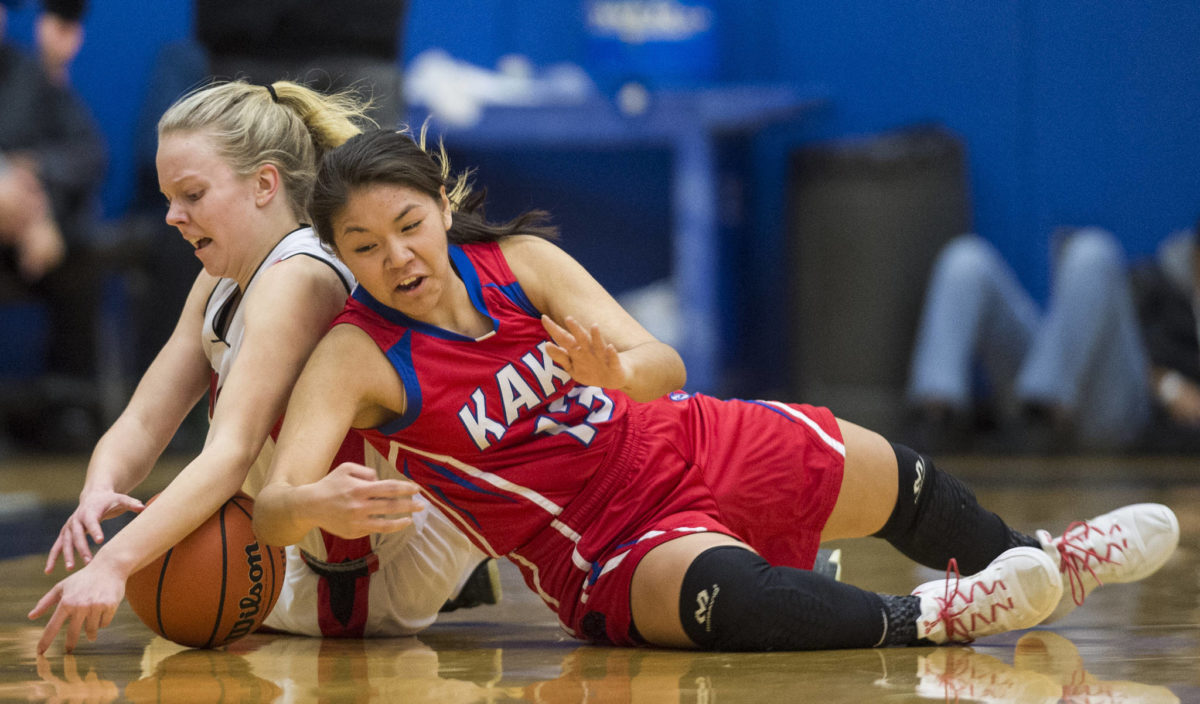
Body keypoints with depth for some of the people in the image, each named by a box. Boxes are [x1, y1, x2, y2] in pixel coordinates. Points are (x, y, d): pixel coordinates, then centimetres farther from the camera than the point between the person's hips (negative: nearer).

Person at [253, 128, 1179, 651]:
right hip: (610, 558, -5)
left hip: (692, 452, 5)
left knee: (893, 479, 18)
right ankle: (926, 620, -32)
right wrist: (318, 507, -58)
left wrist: (615, 372, -40)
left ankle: (1042, 564, 45)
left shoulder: (519, 260, -10)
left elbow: (663, 367, -14)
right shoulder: (356, 358, -20)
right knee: (724, 590, -40)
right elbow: (271, 507, -33)